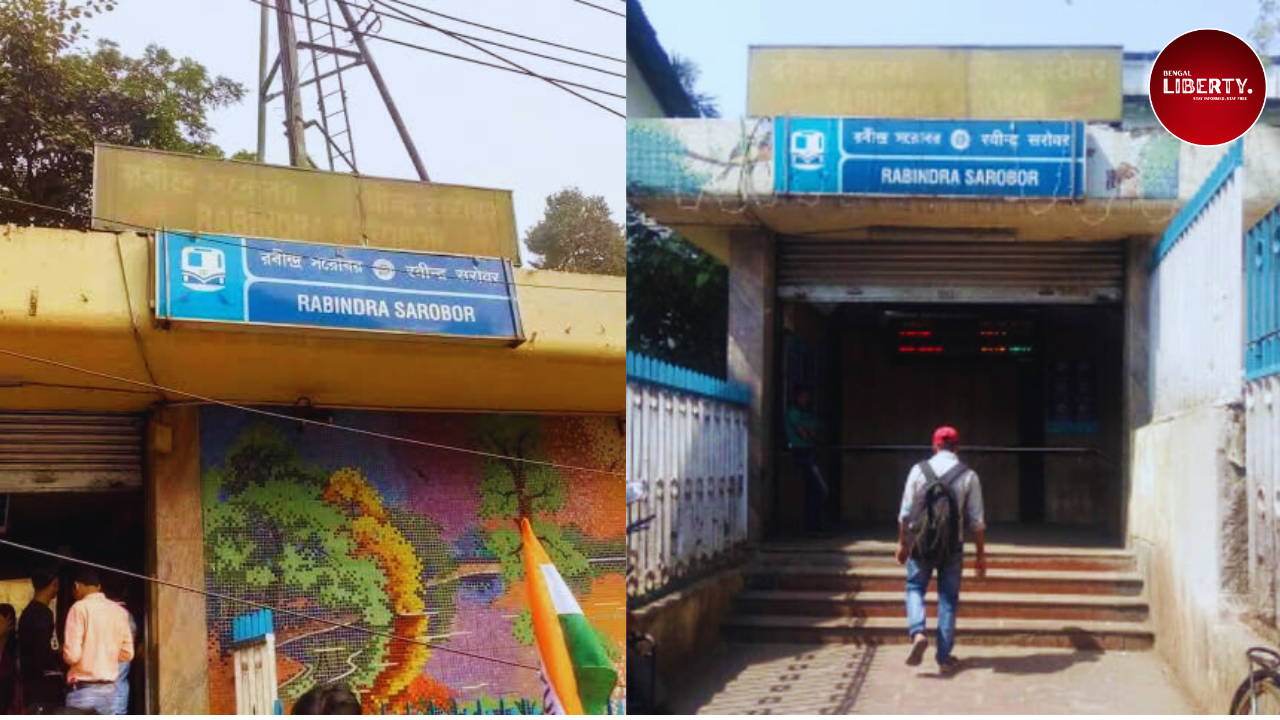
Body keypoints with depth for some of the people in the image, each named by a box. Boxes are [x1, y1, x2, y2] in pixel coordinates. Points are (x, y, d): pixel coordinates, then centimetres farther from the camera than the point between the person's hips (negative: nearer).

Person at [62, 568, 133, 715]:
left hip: (83, 689, -5)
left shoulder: (80, 608, -9)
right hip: (109, 689, 5)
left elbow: (72, 655, -14)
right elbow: (127, 654, 9)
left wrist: (64, 651, 8)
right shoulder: (119, 611, 6)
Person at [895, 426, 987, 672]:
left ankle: (917, 631, -11)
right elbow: (977, 521, -4)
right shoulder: (968, 476, -4)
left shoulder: (919, 470, -4)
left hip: (921, 543, 0)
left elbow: (906, 513, -3)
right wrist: (981, 555, 4)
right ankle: (944, 656, 12)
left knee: (915, 588, 16)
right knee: (948, 598, 11)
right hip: (952, 548, 0)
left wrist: (902, 543, 10)